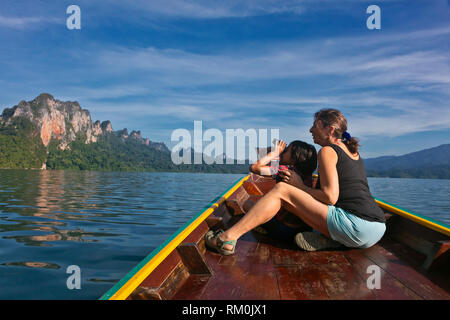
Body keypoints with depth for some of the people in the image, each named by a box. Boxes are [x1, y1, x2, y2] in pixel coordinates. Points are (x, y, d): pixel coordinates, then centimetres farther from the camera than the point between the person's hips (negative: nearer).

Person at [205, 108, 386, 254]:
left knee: (282, 190, -8)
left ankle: (227, 239, -10)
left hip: (357, 227, -9)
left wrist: (300, 186, 2)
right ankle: (326, 237, 1)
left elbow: (330, 197, -14)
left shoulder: (327, 151, -4)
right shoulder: (353, 152, 23)